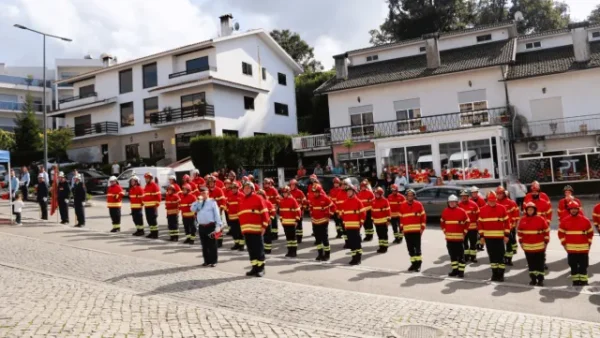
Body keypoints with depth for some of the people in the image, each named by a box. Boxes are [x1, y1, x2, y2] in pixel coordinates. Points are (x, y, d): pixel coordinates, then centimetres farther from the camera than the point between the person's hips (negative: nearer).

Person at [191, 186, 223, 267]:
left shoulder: (212, 202, -3)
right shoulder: (199, 202, 14)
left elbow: (217, 214, -6)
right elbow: (192, 209, 1)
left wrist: (218, 226, -12)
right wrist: (197, 201, -6)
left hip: (210, 226, -5)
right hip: (201, 226, 5)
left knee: (212, 245, 0)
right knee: (204, 245, 11)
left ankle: (213, 261, 7)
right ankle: (207, 261, 21)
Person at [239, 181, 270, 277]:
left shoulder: (258, 198, -3)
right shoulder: (242, 200, 16)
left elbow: (264, 212, -7)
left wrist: (264, 226, -13)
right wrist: (242, 227, 16)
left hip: (256, 229, -6)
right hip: (246, 229, 6)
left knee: (259, 249, -1)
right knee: (251, 249, 10)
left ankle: (261, 268, 6)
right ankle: (254, 267, 18)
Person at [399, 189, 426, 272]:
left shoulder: (418, 204, -2)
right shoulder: (402, 206, 6)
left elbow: (423, 216, 0)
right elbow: (401, 217, 11)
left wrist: (422, 227, -5)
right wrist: (402, 228, 7)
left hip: (417, 230, -3)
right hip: (407, 230, 3)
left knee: (417, 247, -2)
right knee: (410, 248, 8)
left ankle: (418, 264, 6)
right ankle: (413, 263, 18)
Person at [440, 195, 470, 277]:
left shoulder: (462, 211, -6)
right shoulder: (445, 211, 5)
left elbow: (467, 222, 2)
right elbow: (442, 222, 17)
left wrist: (464, 232, -1)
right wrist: (445, 231, 9)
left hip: (459, 237, -4)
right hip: (449, 237, 4)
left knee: (460, 255, 0)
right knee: (452, 255, 11)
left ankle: (461, 271, 5)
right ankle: (455, 270, 21)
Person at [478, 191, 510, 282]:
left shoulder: (502, 208, -3)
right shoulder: (482, 210, 2)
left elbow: (506, 222, -1)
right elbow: (480, 223, 6)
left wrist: (507, 235, -4)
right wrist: (481, 236, 3)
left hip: (499, 237, -2)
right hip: (488, 237, 2)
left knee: (500, 256, 0)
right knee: (492, 256, 10)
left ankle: (500, 274, 9)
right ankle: (494, 273, 20)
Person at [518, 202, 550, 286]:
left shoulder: (541, 219, -7)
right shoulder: (522, 220, 2)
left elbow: (546, 231, -1)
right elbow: (519, 231, 11)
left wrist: (546, 242, -3)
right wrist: (521, 242, 8)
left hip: (539, 246, -3)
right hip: (527, 246, 3)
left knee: (540, 264, 2)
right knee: (531, 264, 11)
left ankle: (540, 279, 9)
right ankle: (533, 279, 19)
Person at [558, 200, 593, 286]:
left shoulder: (585, 220, -1)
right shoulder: (564, 220, -1)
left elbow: (590, 233, 9)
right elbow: (560, 233, 6)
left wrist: (588, 244, 5)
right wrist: (564, 243, 2)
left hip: (583, 248, 0)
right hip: (571, 248, 1)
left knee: (583, 266, 4)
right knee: (573, 266, 8)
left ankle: (583, 281, 13)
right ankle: (575, 281, 18)